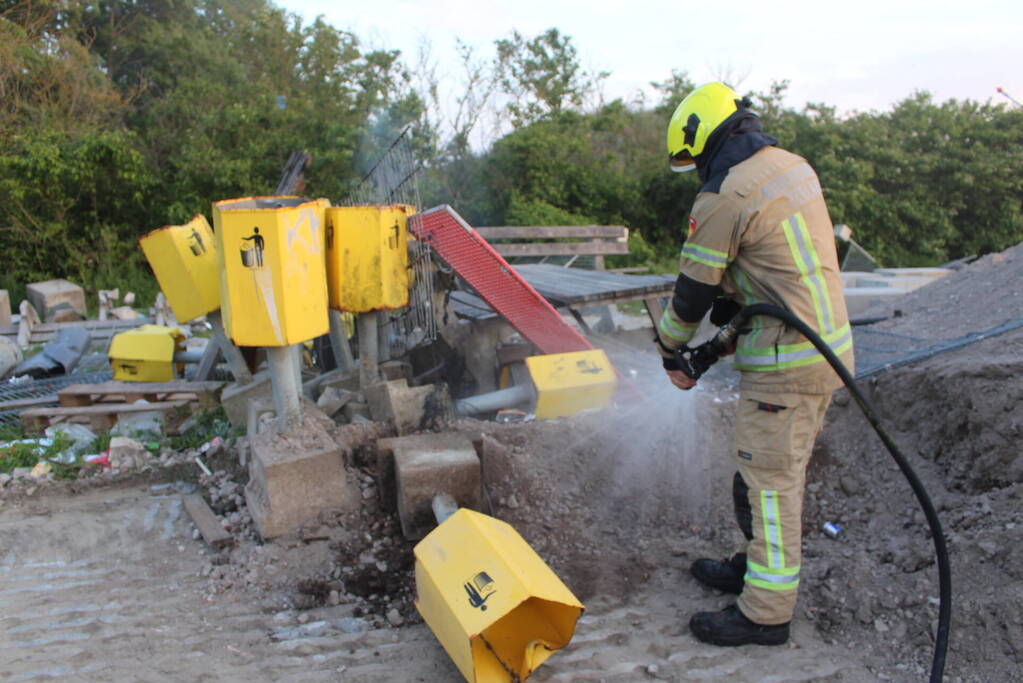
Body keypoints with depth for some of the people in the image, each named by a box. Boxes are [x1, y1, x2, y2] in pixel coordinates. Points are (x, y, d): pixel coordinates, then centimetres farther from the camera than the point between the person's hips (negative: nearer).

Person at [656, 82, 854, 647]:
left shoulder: (724, 198, -17)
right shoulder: (793, 166, 11)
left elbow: (694, 289, -9)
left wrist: (668, 351, 8)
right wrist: (724, 329, 19)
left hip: (785, 364, -9)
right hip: (831, 343, 9)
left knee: (769, 483, 1)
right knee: (782, 473, 21)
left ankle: (766, 612, 13)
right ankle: (758, 564, 38)